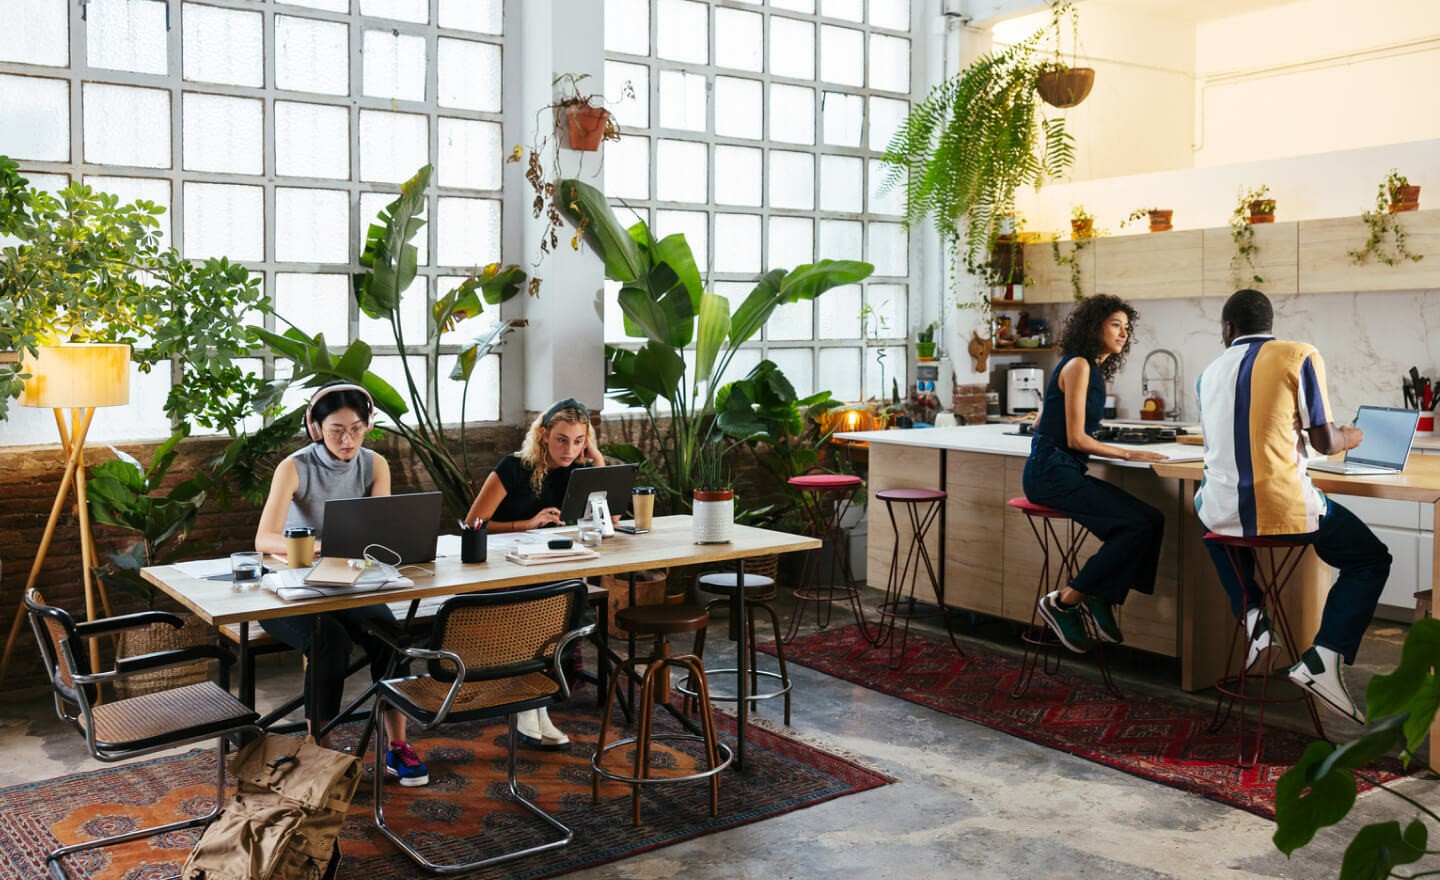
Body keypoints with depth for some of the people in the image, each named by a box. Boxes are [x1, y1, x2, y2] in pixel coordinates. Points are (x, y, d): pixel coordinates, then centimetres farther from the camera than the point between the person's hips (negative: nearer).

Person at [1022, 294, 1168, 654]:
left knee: (1151, 521, -7)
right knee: (1138, 525, -20)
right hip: (1052, 472, -9)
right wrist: (1128, 454, -10)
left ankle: (1100, 602, -3)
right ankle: (1064, 602, -11)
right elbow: (1075, 438, -15)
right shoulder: (1078, 366, -10)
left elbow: (1040, 422, 25)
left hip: (1066, 471, 9)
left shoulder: (1092, 368, 19)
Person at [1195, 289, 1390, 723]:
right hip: (1285, 510, -4)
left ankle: (1253, 618, 24)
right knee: (1371, 559, 21)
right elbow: (1324, 442, 2)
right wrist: (1351, 437, 25)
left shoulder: (1209, 374, 11)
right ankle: (1323, 659, 1)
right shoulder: (1300, 356, -1)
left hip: (1223, 512, 4)